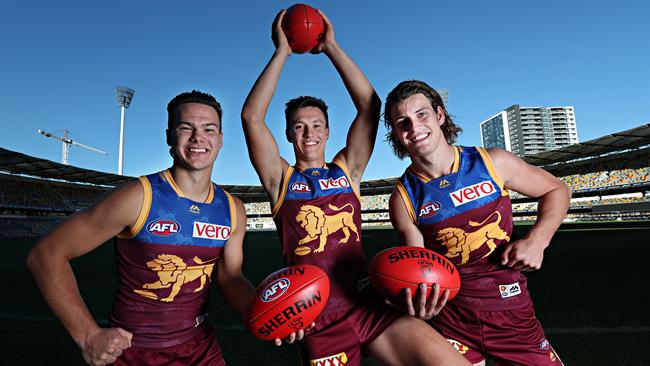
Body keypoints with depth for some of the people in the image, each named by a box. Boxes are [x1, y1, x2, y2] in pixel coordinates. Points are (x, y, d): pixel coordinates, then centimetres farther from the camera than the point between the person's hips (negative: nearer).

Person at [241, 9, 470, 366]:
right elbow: (251, 116, -7)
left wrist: (331, 47, 4)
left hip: (369, 306, 1)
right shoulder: (280, 180, 5)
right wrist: (282, 52, -1)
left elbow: (369, 104, 1)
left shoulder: (346, 170, 8)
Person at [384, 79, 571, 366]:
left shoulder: (492, 163, -9)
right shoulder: (403, 198, -10)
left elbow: (556, 190, 6)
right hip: (449, 320, -1)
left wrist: (537, 240, -10)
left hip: (512, 314, 1)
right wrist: (419, 302, -26)